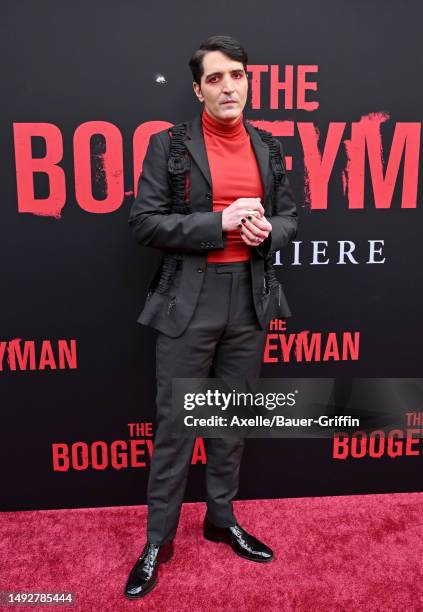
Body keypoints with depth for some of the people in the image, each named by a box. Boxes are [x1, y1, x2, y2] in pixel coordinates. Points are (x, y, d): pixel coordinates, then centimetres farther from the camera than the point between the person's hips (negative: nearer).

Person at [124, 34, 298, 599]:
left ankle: (222, 518, 35)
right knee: (175, 423, 4)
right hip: (189, 299, -4)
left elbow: (289, 219, 14)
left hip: (251, 298, 4)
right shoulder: (169, 144, -3)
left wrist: (266, 231, -10)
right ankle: (158, 540, 22)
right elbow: (144, 222, -9)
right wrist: (221, 222, -18)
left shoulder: (268, 149, 10)